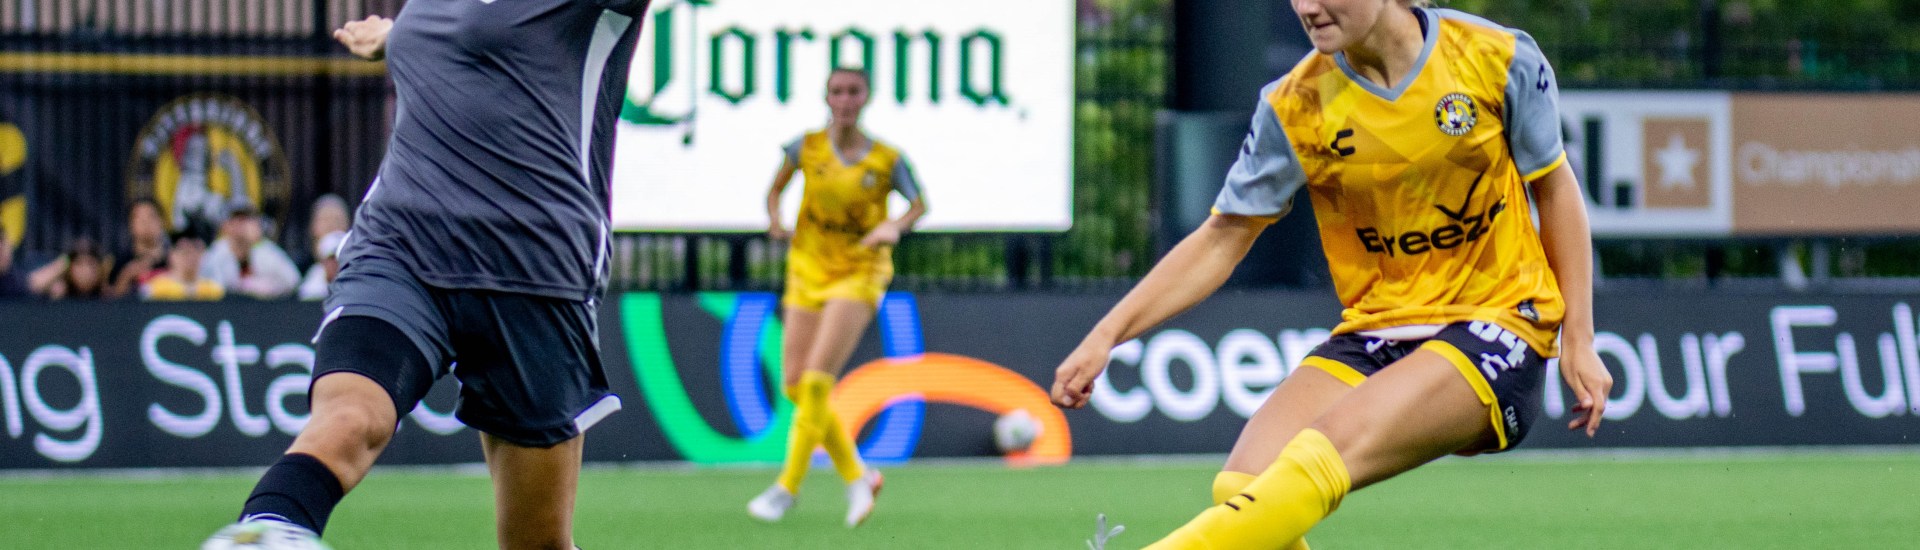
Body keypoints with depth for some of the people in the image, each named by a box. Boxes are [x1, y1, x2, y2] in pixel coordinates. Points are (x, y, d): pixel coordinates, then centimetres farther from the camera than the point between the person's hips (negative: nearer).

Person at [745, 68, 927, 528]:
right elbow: (777, 187, 13)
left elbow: (919, 203, 2)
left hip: (859, 273, -4)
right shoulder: (807, 147, -2)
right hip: (808, 272, 4)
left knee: (817, 379, -18)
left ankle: (788, 486, -9)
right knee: (796, 385, -2)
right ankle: (856, 476, 15)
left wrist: (896, 226, -18)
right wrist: (775, 219, -7)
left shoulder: (887, 160, -8)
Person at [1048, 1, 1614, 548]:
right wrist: (1107, 335, -7)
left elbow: (1555, 190, 5)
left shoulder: (1498, 60, -9)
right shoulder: (1294, 108, -4)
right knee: (1244, 485, -24)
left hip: (1496, 324, -4)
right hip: (1374, 334, 4)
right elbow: (1222, 239, 3)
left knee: (1330, 452, -30)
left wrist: (1579, 341, 1)